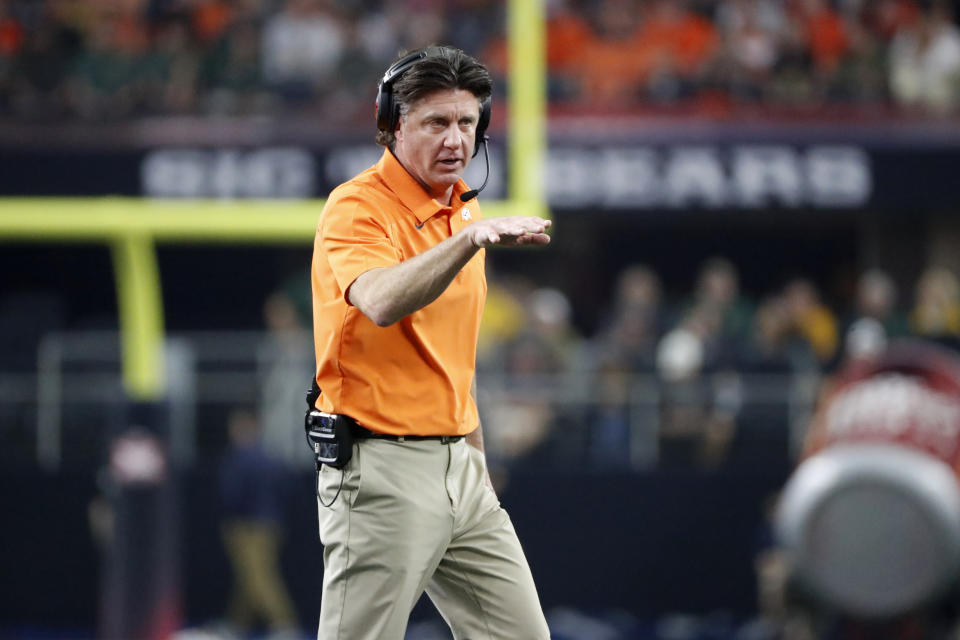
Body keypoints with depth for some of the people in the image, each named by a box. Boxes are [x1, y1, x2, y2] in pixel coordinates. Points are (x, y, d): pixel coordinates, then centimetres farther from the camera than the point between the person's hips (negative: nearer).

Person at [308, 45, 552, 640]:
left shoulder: (466, 209, 14)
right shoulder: (357, 208, -12)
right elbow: (381, 303, -34)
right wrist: (470, 236, -43)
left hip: (457, 467, 8)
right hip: (381, 472, -8)